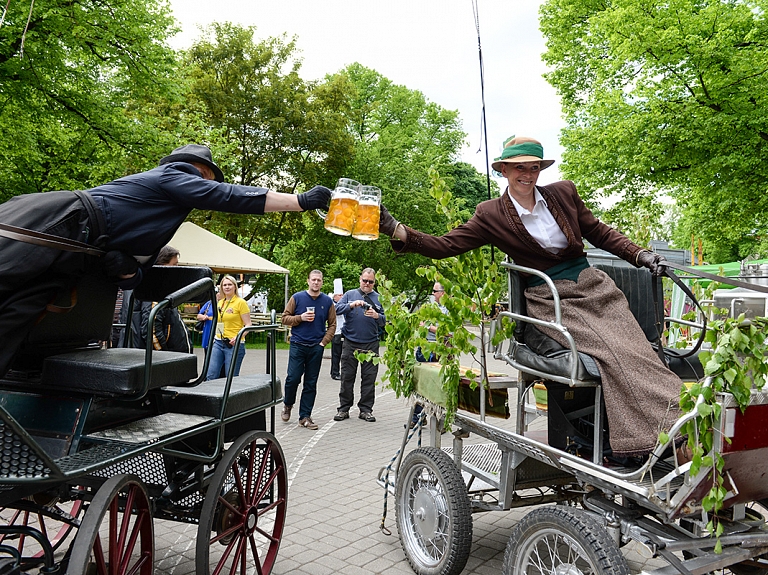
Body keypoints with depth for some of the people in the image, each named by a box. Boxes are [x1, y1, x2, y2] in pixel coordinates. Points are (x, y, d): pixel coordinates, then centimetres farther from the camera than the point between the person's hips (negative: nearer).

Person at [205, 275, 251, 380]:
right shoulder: (219, 303, 15)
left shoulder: (240, 302, -5)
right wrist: (214, 338, 17)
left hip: (234, 344, -6)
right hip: (218, 343, 6)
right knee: (210, 376, 0)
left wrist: (238, 337, -24)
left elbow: (248, 325, -9)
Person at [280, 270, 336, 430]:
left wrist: (324, 341, -2)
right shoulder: (297, 298, 1)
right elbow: (285, 318, 3)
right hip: (298, 345, -1)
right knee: (293, 378, -6)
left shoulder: (327, 301, 6)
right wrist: (301, 318, -13)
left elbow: (332, 324, 8)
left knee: (311, 383, 5)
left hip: (316, 347, 2)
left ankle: (305, 417, 13)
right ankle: (288, 404, 24)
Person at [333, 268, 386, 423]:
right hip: (350, 343, -1)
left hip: (371, 344, 1)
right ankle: (344, 408, 14)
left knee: (369, 378, 3)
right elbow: (337, 309, -5)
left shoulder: (378, 298, 9)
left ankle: (366, 409, 13)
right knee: (347, 377, 4)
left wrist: (377, 316, -16)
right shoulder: (350, 294, 8)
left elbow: (384, 321, 5)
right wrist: (351, 305, -19)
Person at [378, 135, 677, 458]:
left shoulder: (564, 193, 10)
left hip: (592, 286, 4)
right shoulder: (491, 215, 0)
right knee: (612, 356, -24)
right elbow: (445, 246, -4)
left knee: (636, 350, -16)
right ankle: (643, 446, -23)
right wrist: (395, 230, -16)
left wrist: (641, 255, 6)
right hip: (548, 301, -4)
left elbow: (601, 234, 18)